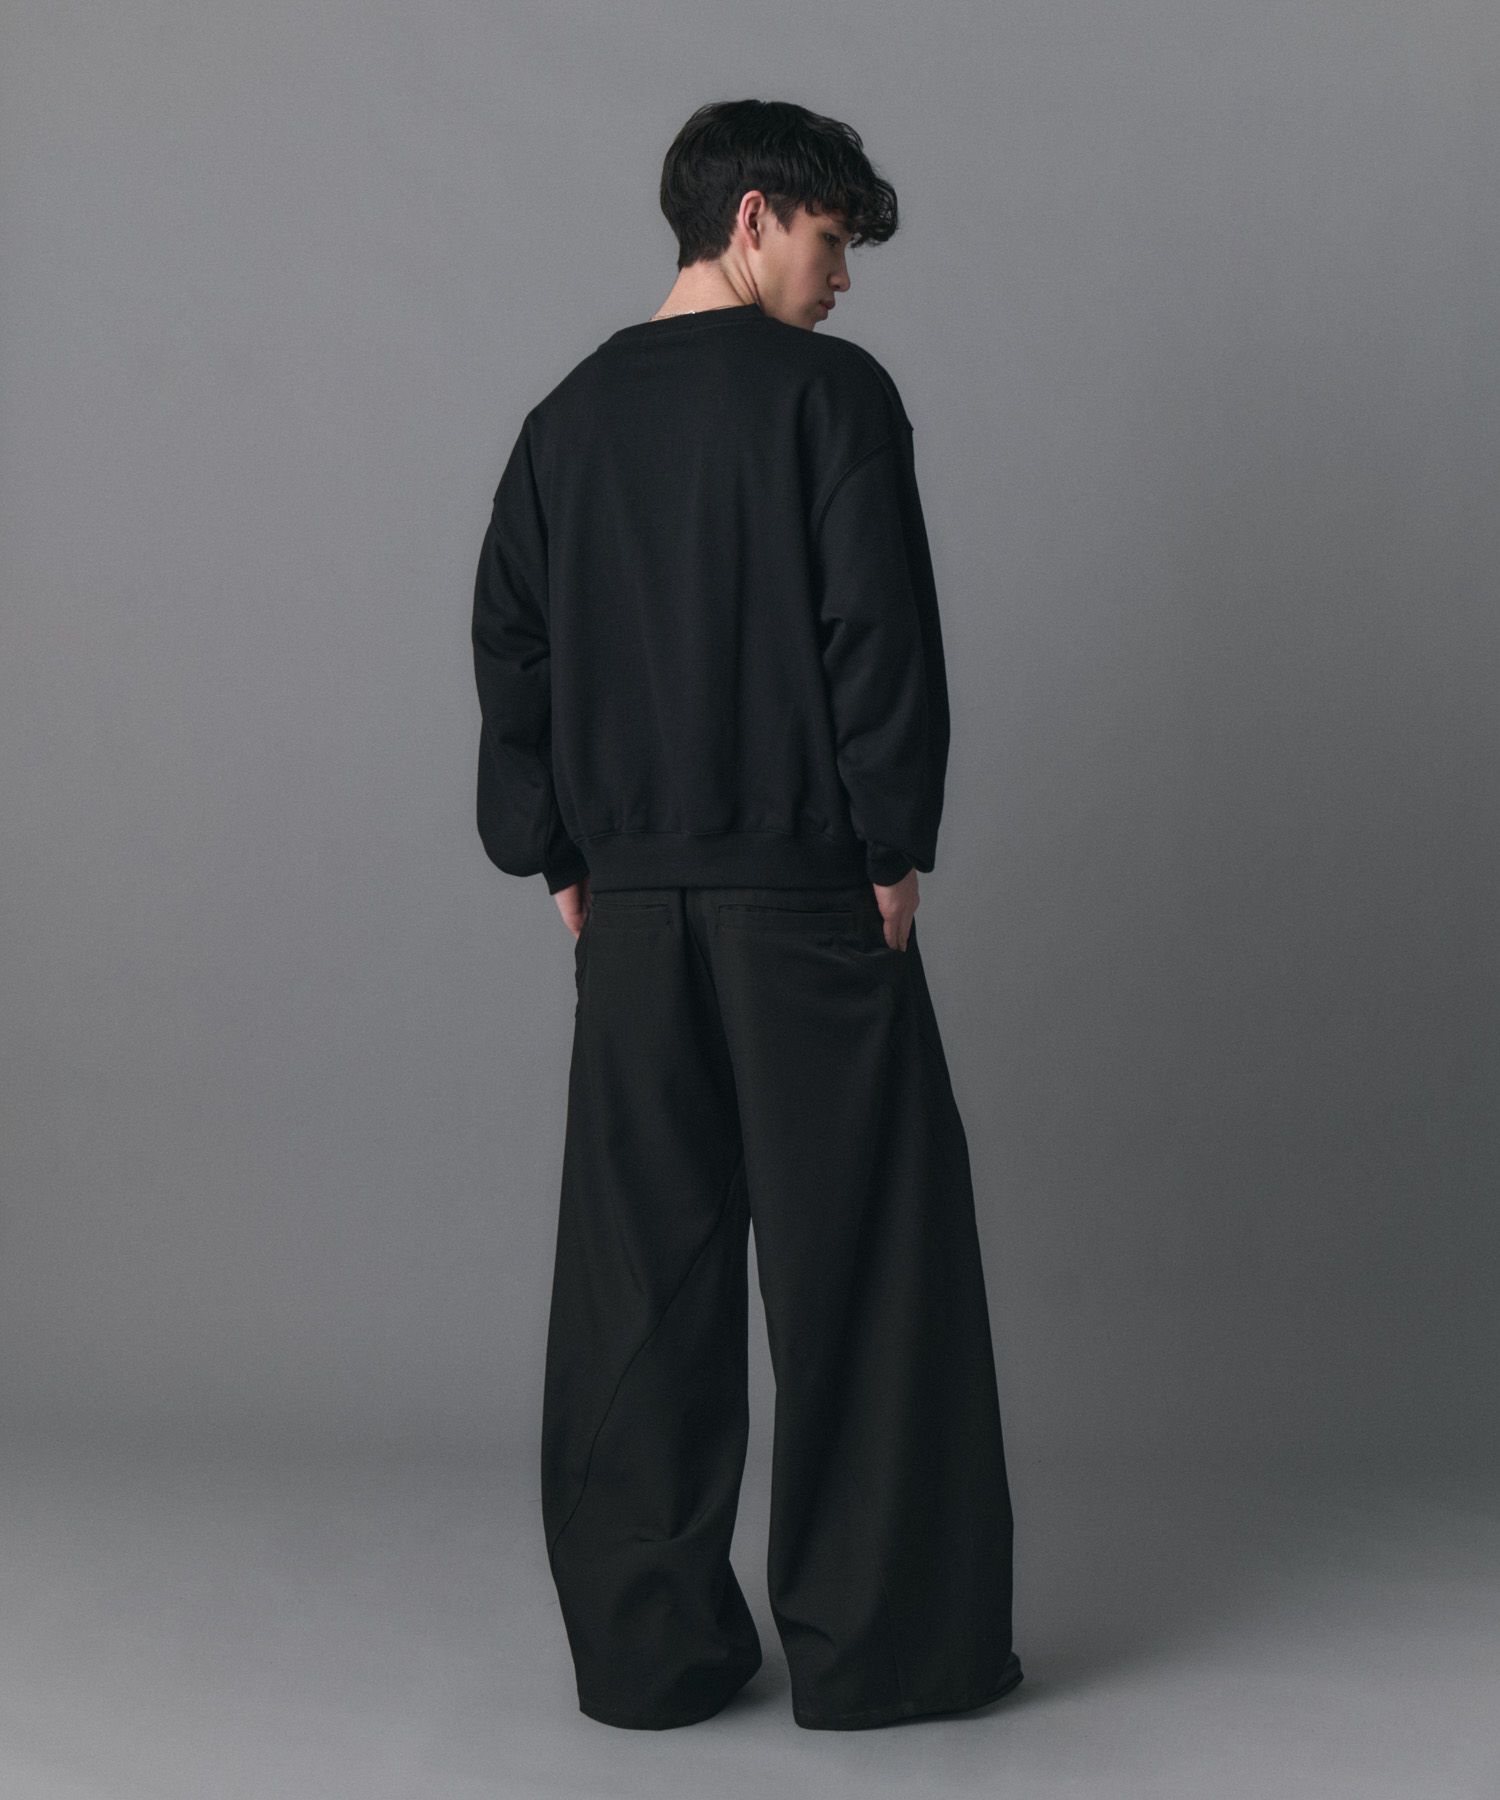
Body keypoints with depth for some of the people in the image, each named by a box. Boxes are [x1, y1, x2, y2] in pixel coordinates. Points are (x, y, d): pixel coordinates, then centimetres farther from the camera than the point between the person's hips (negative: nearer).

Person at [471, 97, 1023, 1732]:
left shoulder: (568, 418, 12)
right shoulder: (827, 391, -5)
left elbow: (508, 648, 12)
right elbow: (878, 628, -10)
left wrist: (563, 859, 14)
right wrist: (896, 847, -3)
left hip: (631, 903, 5)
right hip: (804, 892, -5)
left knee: (643, 1273, 8)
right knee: (858, 1259, 3)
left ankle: (645, 1648, 14)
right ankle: (877, 1642, 9)